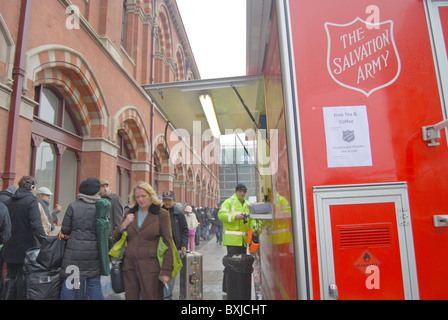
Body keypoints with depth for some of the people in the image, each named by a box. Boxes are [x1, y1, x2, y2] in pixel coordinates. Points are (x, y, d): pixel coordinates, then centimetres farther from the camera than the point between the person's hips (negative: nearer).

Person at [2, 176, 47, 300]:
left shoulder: (8, 201, 6)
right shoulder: (31, 201, -14)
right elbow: (36, 225, -23)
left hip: (10, 247, 6)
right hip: (27, 247, -6)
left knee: (11, 276, 16)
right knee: (24, 278, 5)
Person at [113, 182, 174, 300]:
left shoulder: (162, 214, -3)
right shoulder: (130, 213, 12)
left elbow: (168, 243, -5)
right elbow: (116, 236, 18)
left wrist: (166, 271, -10)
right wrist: (124, 225, -3)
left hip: (151, 267, -4)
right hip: (129, 266, 4)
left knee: (150, 297, 1)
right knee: (130, 297, 10)